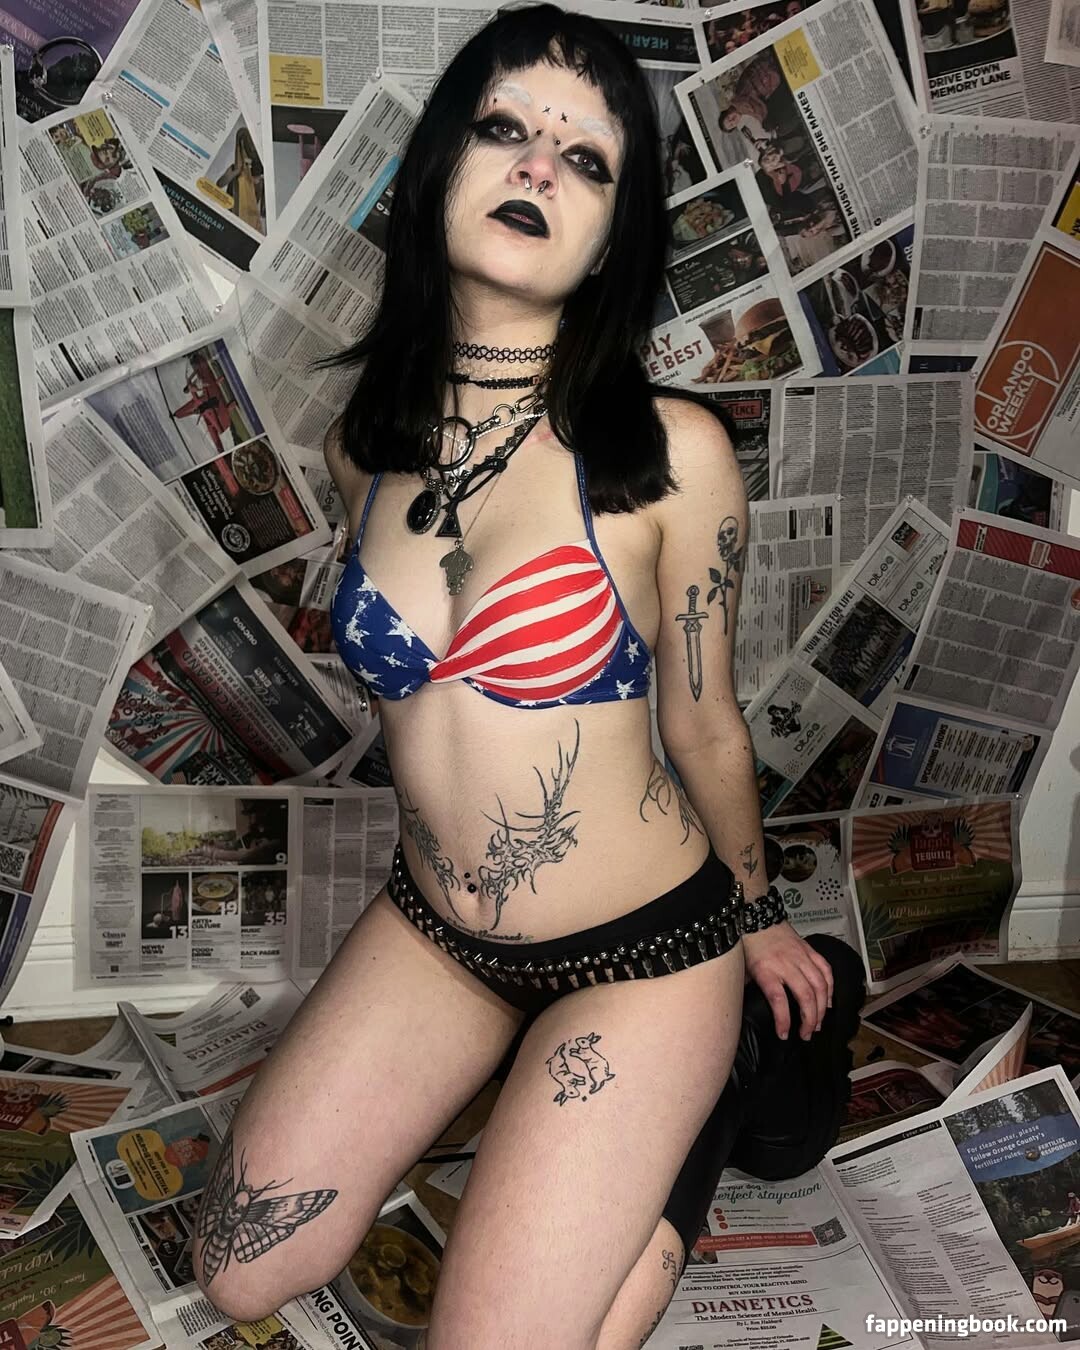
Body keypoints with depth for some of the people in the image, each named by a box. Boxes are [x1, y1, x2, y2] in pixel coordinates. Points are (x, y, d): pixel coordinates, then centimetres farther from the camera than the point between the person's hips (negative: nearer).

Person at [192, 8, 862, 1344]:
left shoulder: (670, 452, -20)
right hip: (431, 923, 5)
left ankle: (688, 1111, 18)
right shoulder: (366, 444, -4)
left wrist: (755, 919, 8)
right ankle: (516, 1061, 25)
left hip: (642, 946, -4)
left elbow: (703, 725, -6)